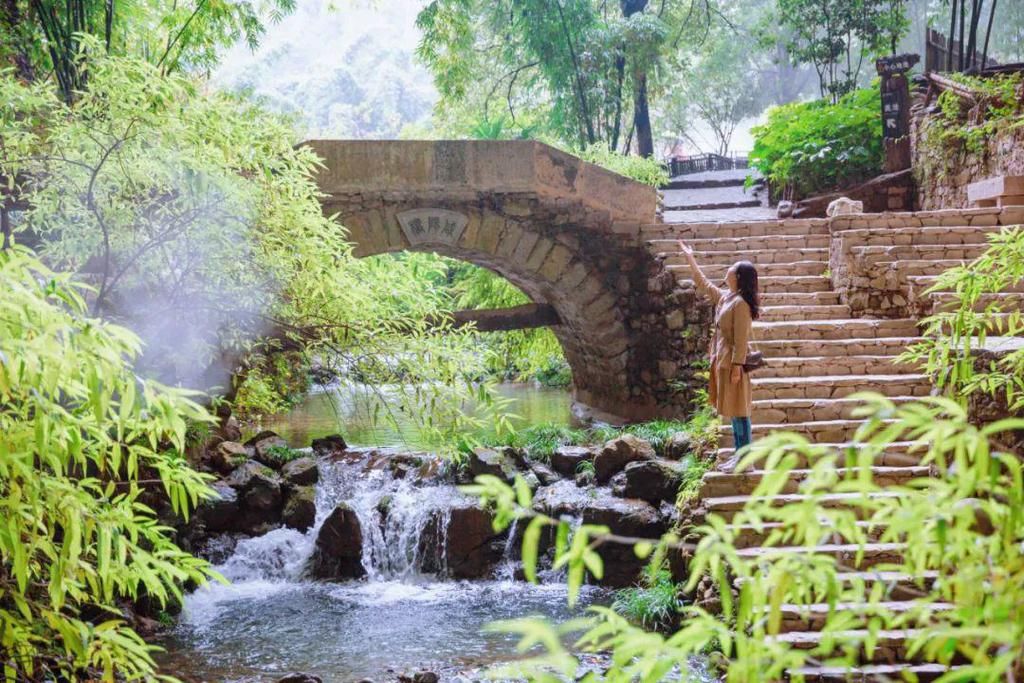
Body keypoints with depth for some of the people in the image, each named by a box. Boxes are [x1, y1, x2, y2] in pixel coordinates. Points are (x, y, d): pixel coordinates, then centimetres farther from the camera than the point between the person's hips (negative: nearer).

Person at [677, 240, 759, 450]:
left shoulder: (740, 303, -17)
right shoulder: (724, 297, 11)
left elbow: (741, 339, -19)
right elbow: (704, 285, 27)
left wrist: (737, 366, -22)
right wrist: (690, 259, 29)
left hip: (732, 363, -9)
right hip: (723, 361, 9)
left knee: (738, 411, -6)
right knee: (733, 410, 13)